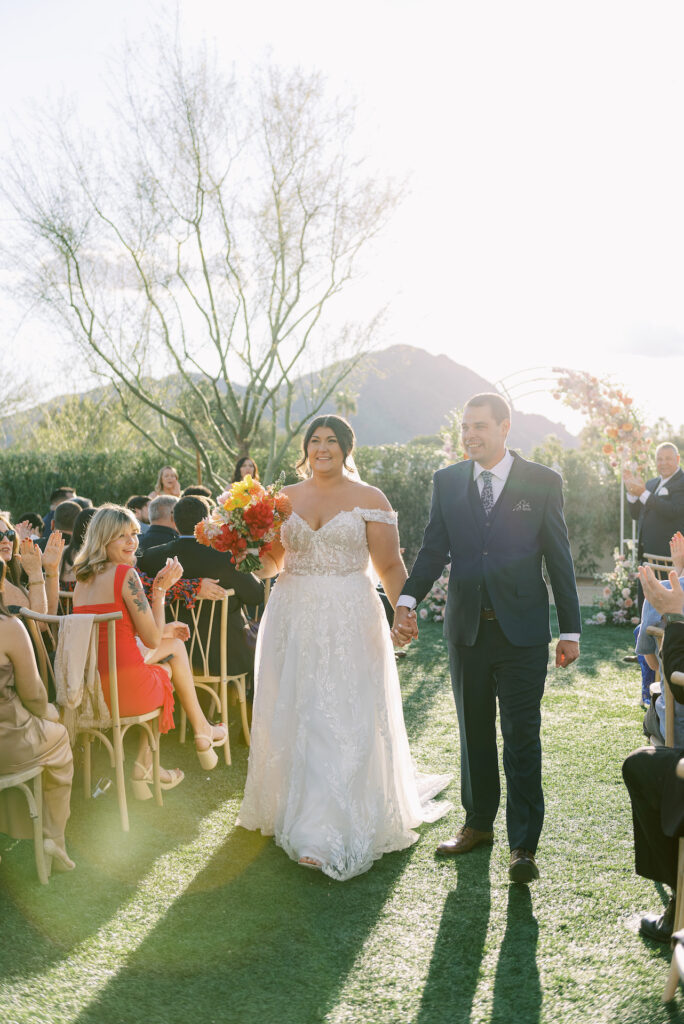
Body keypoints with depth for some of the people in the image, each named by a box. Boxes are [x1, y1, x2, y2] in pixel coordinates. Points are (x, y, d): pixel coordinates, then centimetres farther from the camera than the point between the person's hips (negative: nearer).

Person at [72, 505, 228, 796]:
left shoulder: (82, 579, 11)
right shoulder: (125, 574, -13)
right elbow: (152, 639, -10)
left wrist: (161, 630, 25)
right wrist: (160, 589, -3)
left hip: (88, 690, 7)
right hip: (126, 688, -7)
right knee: (173, 649, 22)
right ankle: (201, 731, 37)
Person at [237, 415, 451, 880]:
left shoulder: (370, 499, 2)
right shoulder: (284, 499, 11)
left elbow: (391, 566, -3)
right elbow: (271, 565, 15)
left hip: (350, 621, -3)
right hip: (293, 619, 3)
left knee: (346, 719, -6)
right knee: (293, 715, 8)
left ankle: (328, 832, -2)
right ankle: (293, 807, 25)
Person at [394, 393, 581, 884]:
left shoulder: (542, 482, -2)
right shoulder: (447, 481, 5)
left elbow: (560, 558, -1)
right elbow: (434, 549, 3)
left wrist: (571, 630, -1)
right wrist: (408, 600, -13)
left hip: (522, 631, -3)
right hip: (466, 628, 3)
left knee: (522, 738, 0)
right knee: (474, 733, 15)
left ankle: (524, 846, 11)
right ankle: (479, 824, 31)